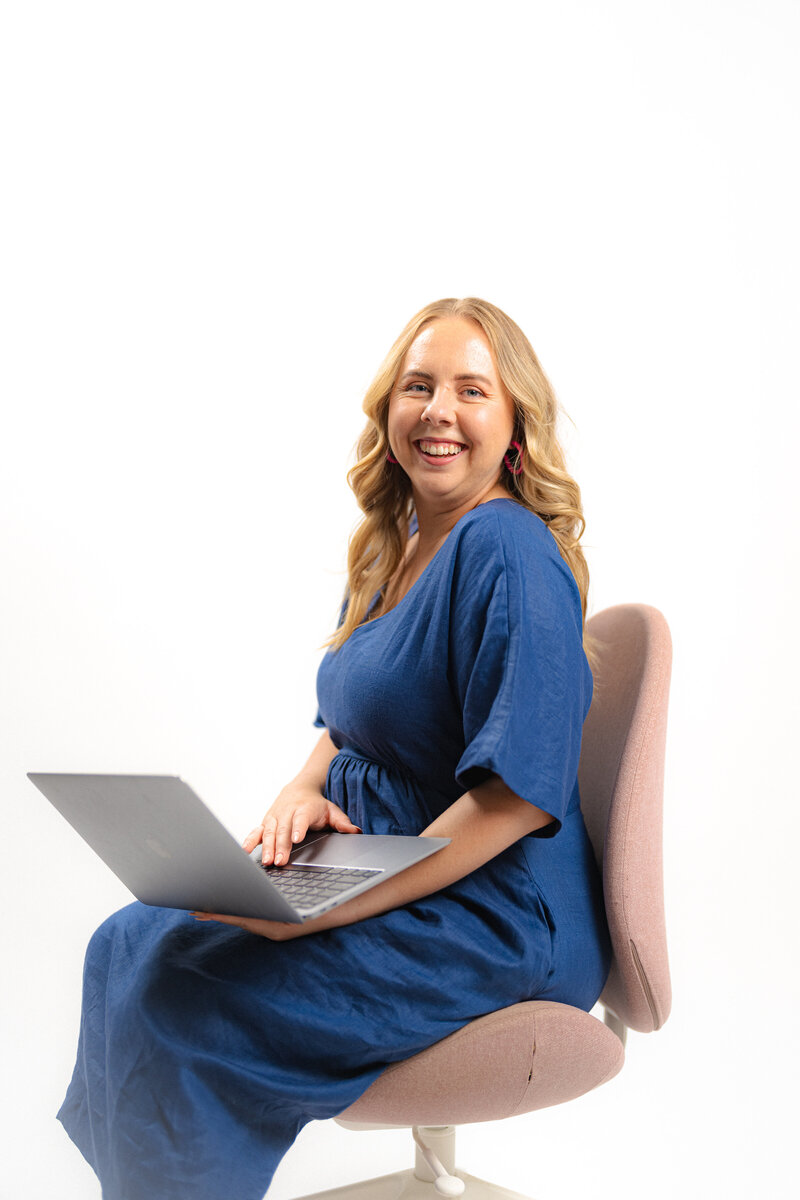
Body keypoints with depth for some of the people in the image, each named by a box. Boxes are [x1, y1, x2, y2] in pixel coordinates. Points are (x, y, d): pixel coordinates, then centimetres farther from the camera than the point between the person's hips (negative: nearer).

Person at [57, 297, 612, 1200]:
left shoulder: (508, 551, -20)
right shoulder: (391, 551, 9)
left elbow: (516, 794, -25)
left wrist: (330, 912, -25)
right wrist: (304, 789, -5)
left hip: (492, 915, -9)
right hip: (381, 868, 9)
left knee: (178, 998, -16)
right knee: (130, 946, 4)